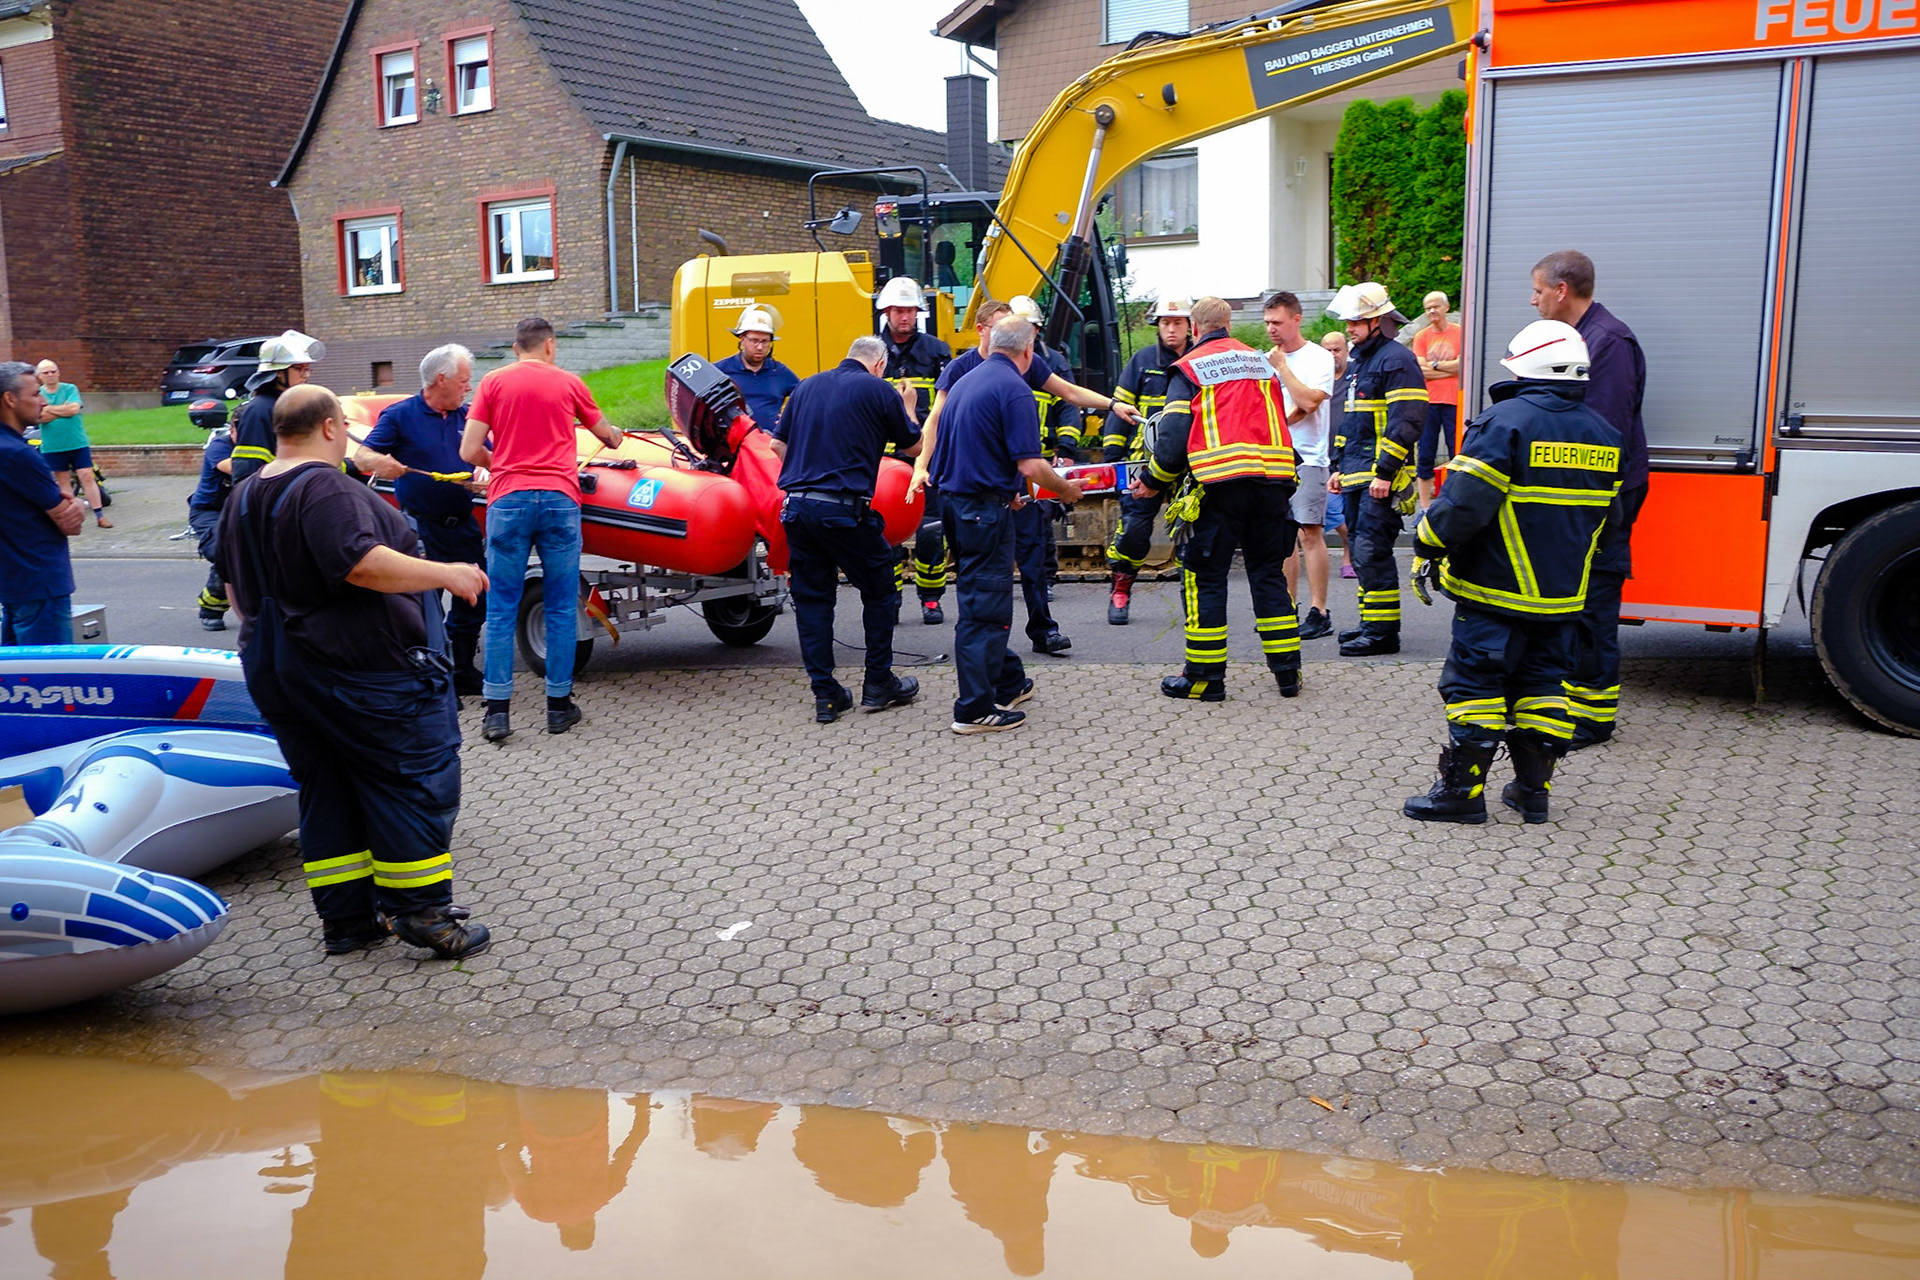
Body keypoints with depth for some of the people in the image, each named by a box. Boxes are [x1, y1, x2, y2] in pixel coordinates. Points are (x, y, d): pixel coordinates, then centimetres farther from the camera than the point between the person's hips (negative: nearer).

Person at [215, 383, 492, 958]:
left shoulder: (244, 497, 14)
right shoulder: (325, 487, -17)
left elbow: (235, 582, 22)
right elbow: (361, 563, -30)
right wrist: (446, 574, -22)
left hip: (278, 670, 10)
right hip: (366, 666, -9)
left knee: (325, 791, 14)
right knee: (415, 780, 0)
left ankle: (345, 918, 19)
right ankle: (421, 911, 3)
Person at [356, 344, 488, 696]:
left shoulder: (467, 416, 9)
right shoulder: (400, 415, -5)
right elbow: (361, 456, -8)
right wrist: (378, 462, -32)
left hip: (462, 524, 6)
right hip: (421, 525, -5)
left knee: (474, 598, 11)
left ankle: (462, 674, 26)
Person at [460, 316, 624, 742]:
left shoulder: (493, 383, 9)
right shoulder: (569, 383, 12)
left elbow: (469, 451, 2)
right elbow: (605, 434, 29)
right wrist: (615, 437, 53)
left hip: (508, 501, 0)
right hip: (559, 499, 0)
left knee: (501, 610, 4)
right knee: (562, 608, 7)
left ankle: (497, 710, 2)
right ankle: (559, 705, 11)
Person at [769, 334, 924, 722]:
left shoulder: (806, 387, 14)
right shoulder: (879, 390, 0)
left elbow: (778, 444, 16)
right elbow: (913, 446, 10)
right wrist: (908, 406, 28)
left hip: (796, 505, 5)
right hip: (844, 509, -5)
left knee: (812, 597, 11)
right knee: (879, 591, 13)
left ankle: (825, 694, 11)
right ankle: (878, 684, 18)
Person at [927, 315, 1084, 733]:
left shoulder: (965, 382, 13)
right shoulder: (1014, 389, -13)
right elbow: (1029, 465, -19)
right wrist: (1065, 489, -1)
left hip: (955, 502, 9)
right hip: (985, 510, -9)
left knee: (983, 600, 19)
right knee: (984, 608, -4)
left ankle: (1007, 683, 33)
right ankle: (975, 709, -1)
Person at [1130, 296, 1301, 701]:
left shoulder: (1188, 368, 3)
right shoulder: (1261, 361, 18)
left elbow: (1174, 436, -5)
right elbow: (1279, 421, 20)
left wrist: (1153, 481, 7)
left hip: (1221, 483, -5)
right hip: (1274, 479, 5)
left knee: (1205, 576, 3)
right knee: (1269, 573, 14)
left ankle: (1204, 676, 3)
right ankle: (1287, 671, 15)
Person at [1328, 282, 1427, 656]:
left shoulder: (1396, 359, -11)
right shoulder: (1360, 359, 20)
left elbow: (1408, 421, -19)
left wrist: (1385, 471, -22)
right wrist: (1341, 467, 23)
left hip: (1380, 478, -10)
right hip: (1357, 477, 10)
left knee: (1372, 552, -11)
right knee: (1362, 551, 13)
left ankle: (1383, 632, -6)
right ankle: (1371, 623, 22)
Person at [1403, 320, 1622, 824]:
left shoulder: (1506, 421, -15)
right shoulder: (1603, 435, 9)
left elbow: (1466, 502, -20)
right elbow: (1602, 514, 18)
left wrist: (1427, 547, -9)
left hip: (1497, 590, -7)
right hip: (1563, 593, 7)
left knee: (1475, 683, 0)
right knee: (1541, 683, 14)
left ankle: (1462, 789, 2)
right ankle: (1533, 788, 19)